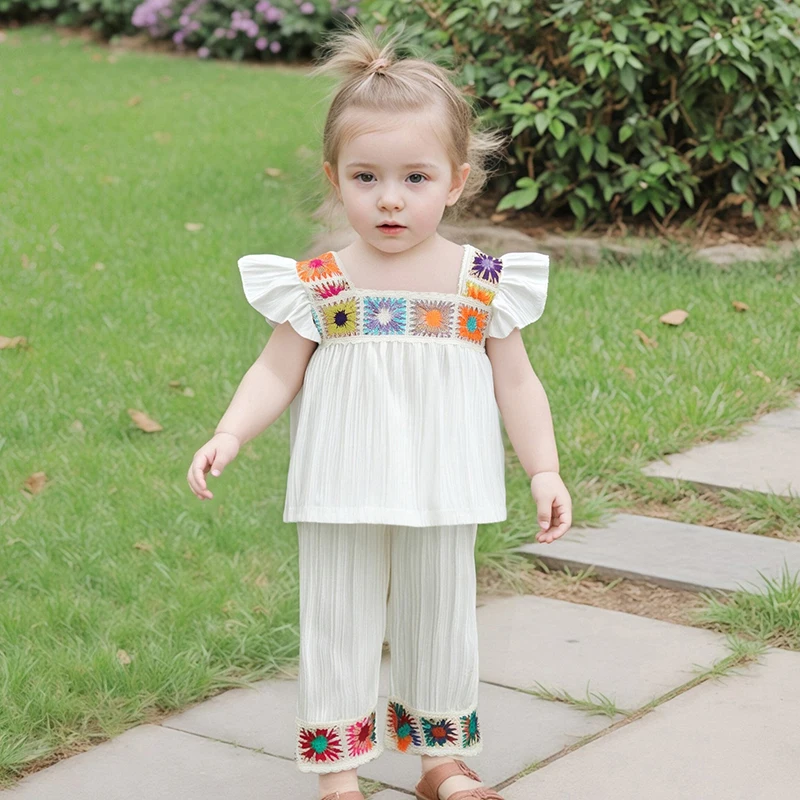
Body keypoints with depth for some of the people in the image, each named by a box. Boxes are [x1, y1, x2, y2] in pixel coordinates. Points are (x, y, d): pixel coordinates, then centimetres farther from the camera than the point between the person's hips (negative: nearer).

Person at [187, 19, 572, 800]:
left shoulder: (484, 284, -5)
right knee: (338, 625, 7)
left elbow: (515, 382, 1)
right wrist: (228, 435, -20)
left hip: (440, 496, 1)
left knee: (441, 621, 15)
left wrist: (544, 470, -4)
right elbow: (275, 373, -5)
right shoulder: (320, 285, -8)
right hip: (342, 495, -1)